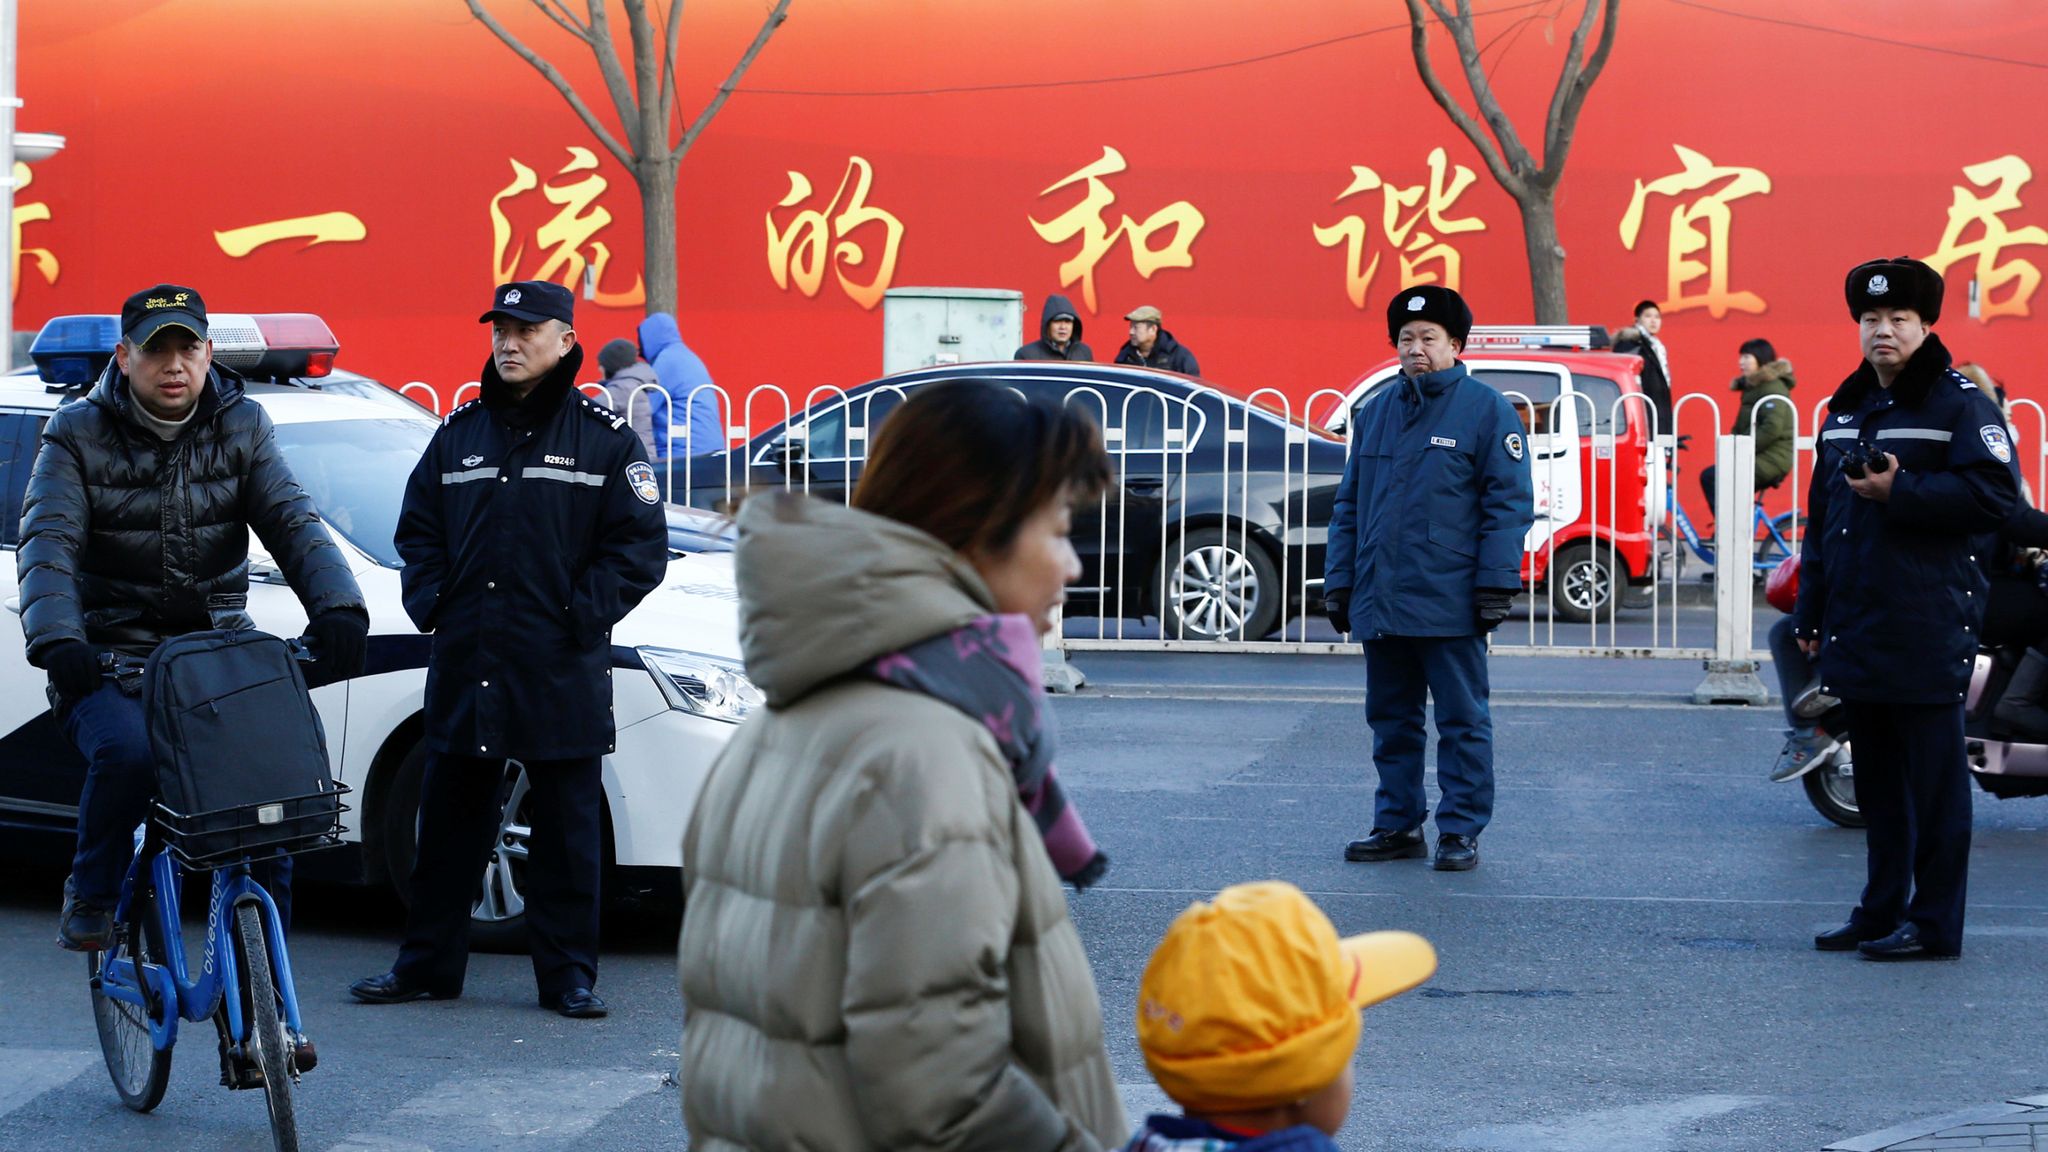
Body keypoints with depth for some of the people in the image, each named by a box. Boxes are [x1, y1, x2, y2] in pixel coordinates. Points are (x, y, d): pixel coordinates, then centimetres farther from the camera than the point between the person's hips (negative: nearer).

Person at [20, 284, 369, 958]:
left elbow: (293, 524, -6)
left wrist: (338, 608, -26)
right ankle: (91, 900, -6)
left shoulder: (241, 427, 6)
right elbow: (47, 542, -13)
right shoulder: (79, 435, -1)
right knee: (127, 750, -32)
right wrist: (56, 639, -33)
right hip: (111, 659, -2)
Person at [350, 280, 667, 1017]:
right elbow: (417, 532, 18)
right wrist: (430, 603, 3)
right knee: (449, 823, 9)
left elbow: (640, 546, -2)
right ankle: (427, 963, 18)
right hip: (464, 669, 4)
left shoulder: (606, 437, 0)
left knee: (566, 831, 2)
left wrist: (582, 617, -11)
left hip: (561, 674, -4)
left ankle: (569, 975, 10)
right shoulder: (459, 434, 12)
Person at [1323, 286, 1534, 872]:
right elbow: (1349, 504, 19)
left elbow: (1509, 503, -6)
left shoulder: (1485, 410, -2)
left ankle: (1460, 832, 6)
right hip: (1380, 602, 6)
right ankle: (1397, 825, 20)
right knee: (1391, 719, 11)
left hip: (1449, 604, -6)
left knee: (1461, 721, 1)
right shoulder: (1376, 414, 15)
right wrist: (1339, 581, 13)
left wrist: (1495, 583, -12)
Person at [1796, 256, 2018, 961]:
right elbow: (1821, 516, 22)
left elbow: (1994, 494, -15)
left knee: (1933, 781, -4)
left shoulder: (1959, 403, -4)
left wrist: (1901, 492, -19)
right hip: (1857, 631, 7)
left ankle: (1934, 923, -1)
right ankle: (1882, 911, 20)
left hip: (1927, 631, -7)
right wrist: (1811, 614, 18)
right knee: (1877, 782, 13)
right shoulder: (1846, 409, 18)